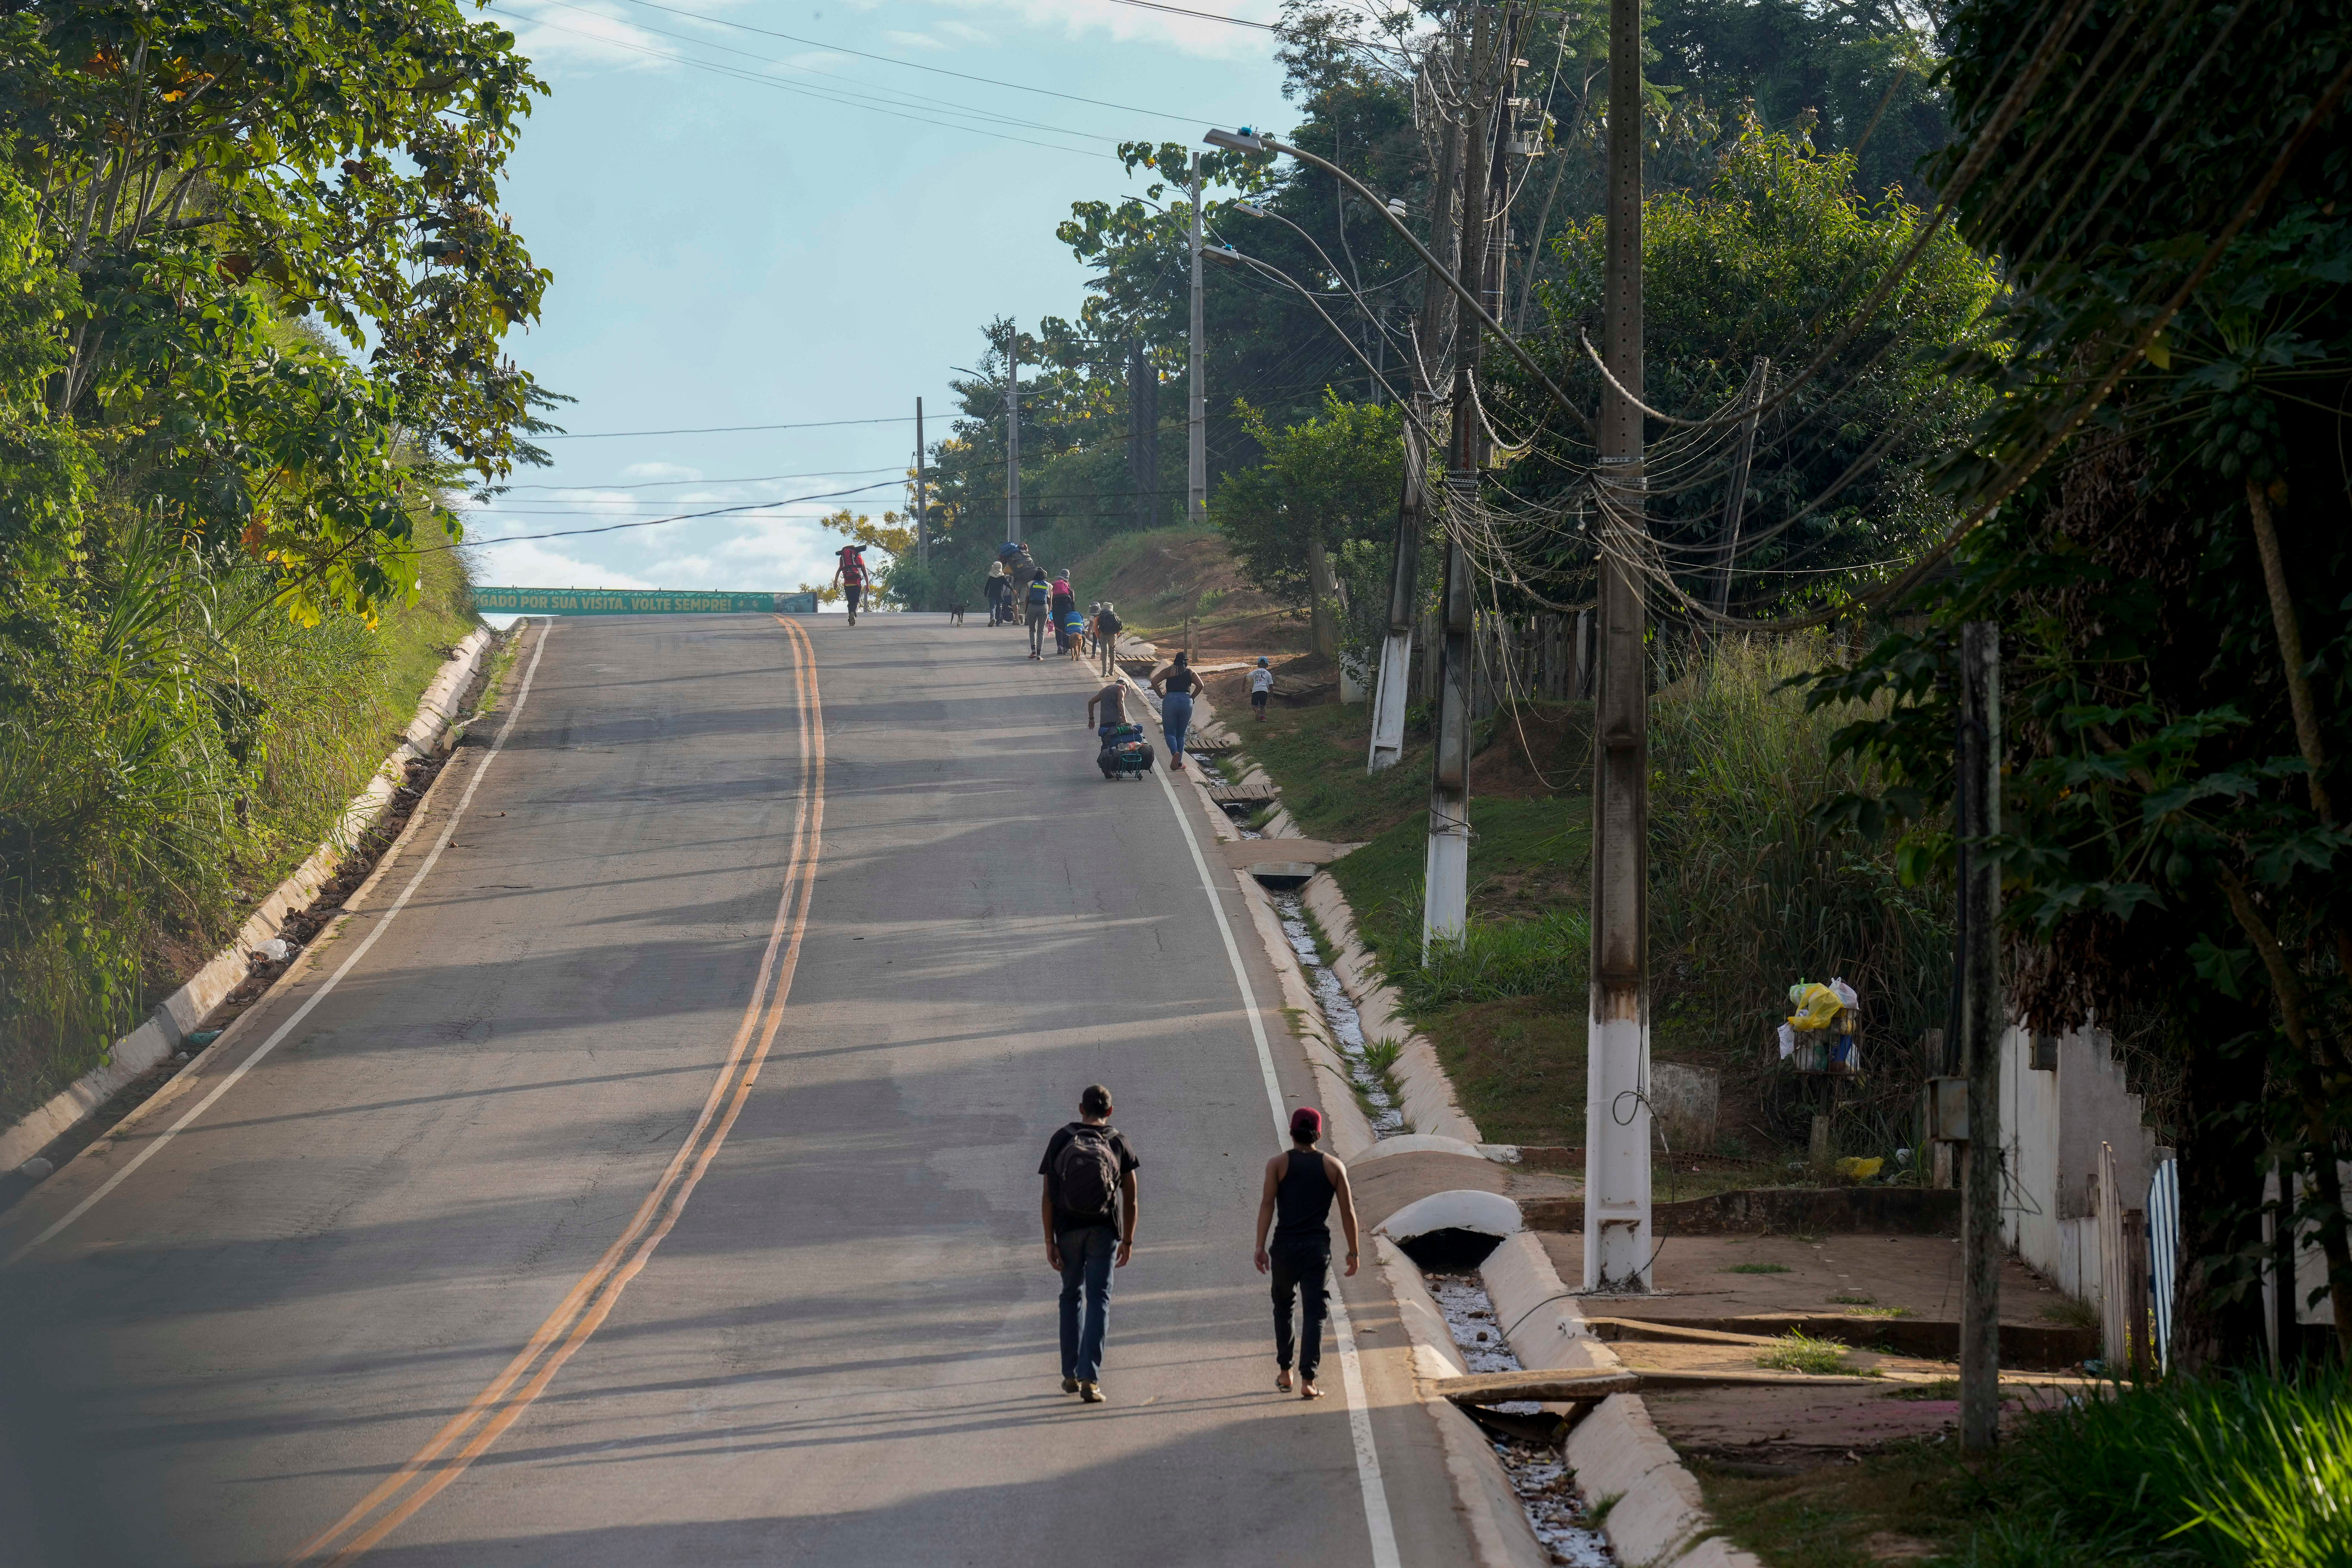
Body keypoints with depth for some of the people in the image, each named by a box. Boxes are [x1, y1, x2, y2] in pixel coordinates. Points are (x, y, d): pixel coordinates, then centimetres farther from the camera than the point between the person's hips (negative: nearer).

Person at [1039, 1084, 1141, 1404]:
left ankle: (1071, 1374, 21)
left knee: (1071, 1296, 17)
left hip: (1068, 1230, 1)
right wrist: (1128, 1240, 7)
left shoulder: (1061, 1140, 0)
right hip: (1105, 1231, -1)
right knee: (1099, 1300, -1)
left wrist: (1050, 1241, -2)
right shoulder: (1119, 1143, 0)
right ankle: (1090, 1379, -12)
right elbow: (1130, 1198, -1)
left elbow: (1048, 1196, -4)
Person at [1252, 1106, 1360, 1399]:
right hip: (1318, 1247, 0)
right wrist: (1353, 1252, 10)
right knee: (1314, 1312, 0)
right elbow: (1348, 1212, 3)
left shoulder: (1278, 1164, 1)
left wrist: (1261, 1246, -9)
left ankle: (1285, 1373, 23)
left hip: (1285, 1246, 0)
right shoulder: (1334, 1167, 4)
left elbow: (1267, 1204, -8)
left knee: (1283, 1307, 21)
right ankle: (1308, 1381, -9)